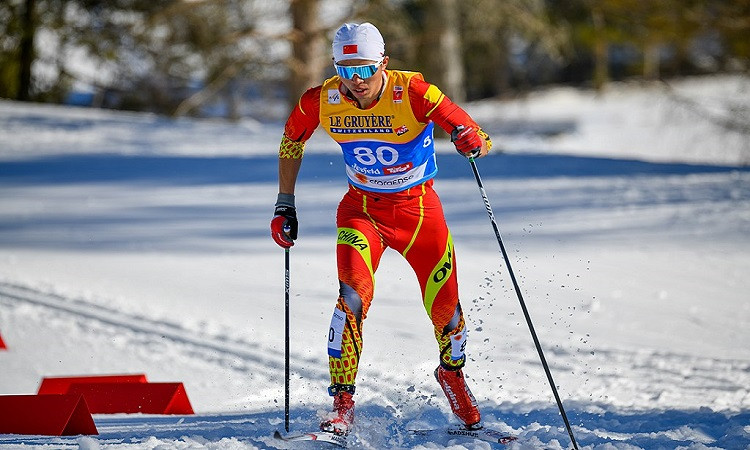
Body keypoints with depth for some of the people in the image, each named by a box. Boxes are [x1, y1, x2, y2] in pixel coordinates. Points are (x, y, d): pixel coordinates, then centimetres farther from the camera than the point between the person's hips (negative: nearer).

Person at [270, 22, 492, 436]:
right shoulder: (322, 102, -17)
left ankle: (452, 373, 39)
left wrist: (471, 139, -49)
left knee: (444, 308, 5)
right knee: (354, 295, -23)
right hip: (363, 209, 0)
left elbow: (477, 137, -25)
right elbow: (292, 140, 5)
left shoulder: (413, 93, -24)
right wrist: (284, 204, 3)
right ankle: (342, 404, -15)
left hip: (419, 207, 0)